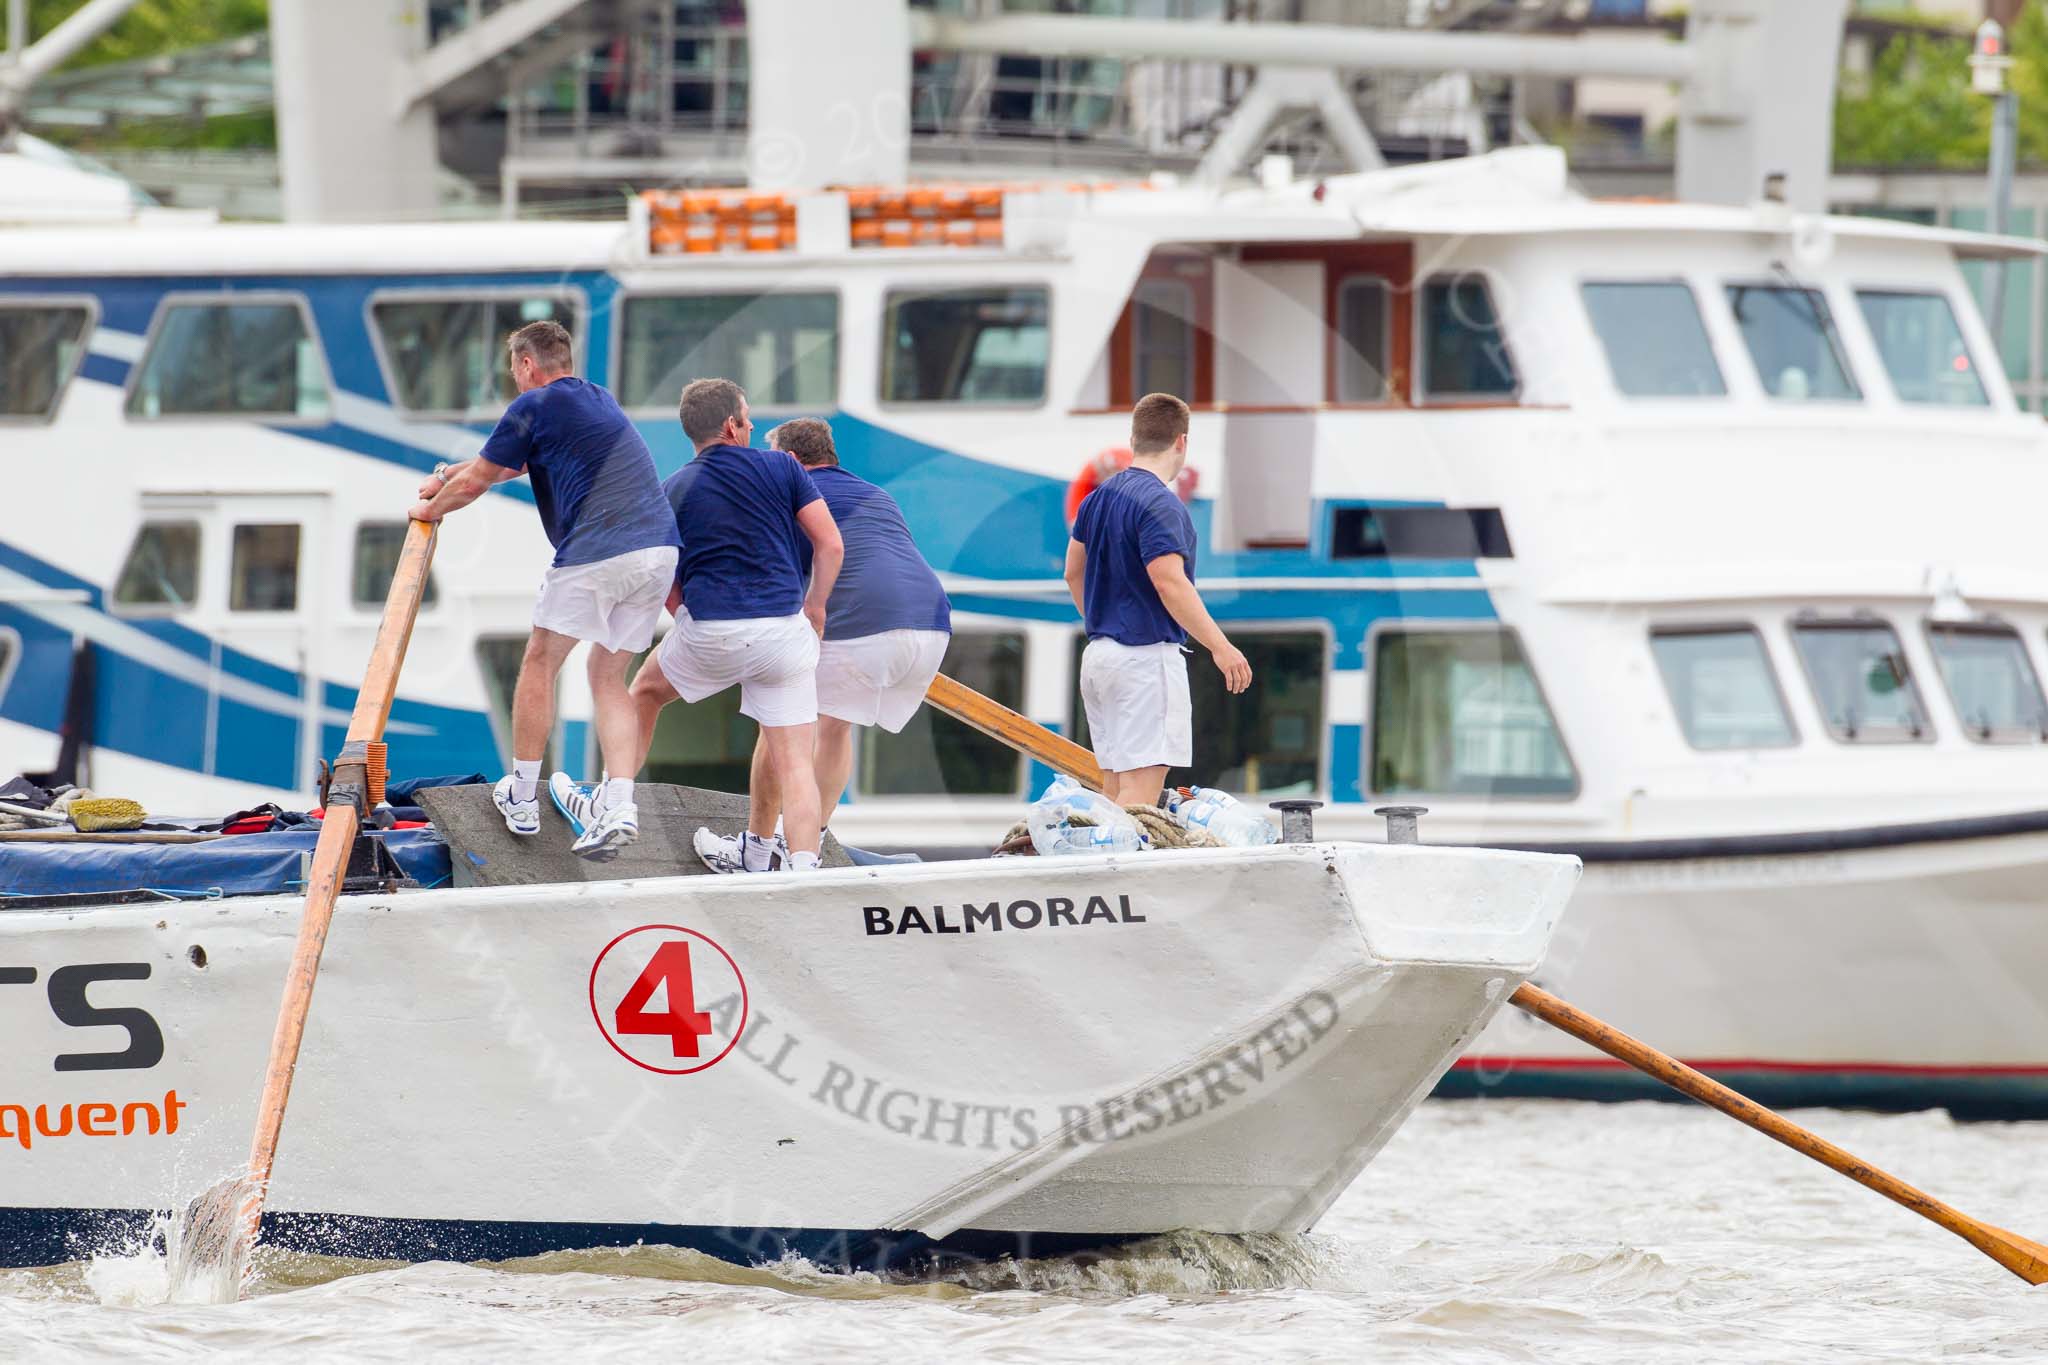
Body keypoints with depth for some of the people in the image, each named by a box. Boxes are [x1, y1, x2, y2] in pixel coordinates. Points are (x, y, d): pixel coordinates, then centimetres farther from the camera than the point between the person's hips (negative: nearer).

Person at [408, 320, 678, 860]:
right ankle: (619, 807, -4)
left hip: (595, 554, -7)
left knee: (541, 662, 11)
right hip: (660, 548, 7)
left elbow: (476, 482, 6)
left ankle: (522, 797, 17)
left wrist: (432, 508, 26)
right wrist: (452, 472, 46)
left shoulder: (535, 406, -1)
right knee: (608, 677, 12)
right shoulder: (600, 400, 25)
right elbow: (514, 461, 39)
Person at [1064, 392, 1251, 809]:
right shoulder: (1159, 504, -14)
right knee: (1142, 785, -11)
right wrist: (1221, 647, -18)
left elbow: (1073, 573, 20)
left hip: (1098, 652, 9)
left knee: (1115, 786, 10)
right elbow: (1170, 584, -22)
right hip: (1147, 659, -9)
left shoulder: (1098, 498, 12)